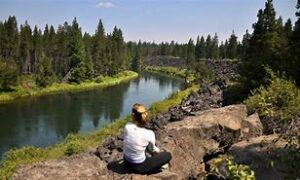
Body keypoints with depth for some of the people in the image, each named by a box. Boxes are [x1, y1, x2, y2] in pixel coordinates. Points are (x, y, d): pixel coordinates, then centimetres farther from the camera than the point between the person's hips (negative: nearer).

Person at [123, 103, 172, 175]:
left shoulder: (127, 126, -18)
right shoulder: (149, 134, -27)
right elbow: (152, 149, -6)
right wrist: (158, 151, 20)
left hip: (126, 161, 5)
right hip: (139, 167, -4)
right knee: (168, 155, 9)